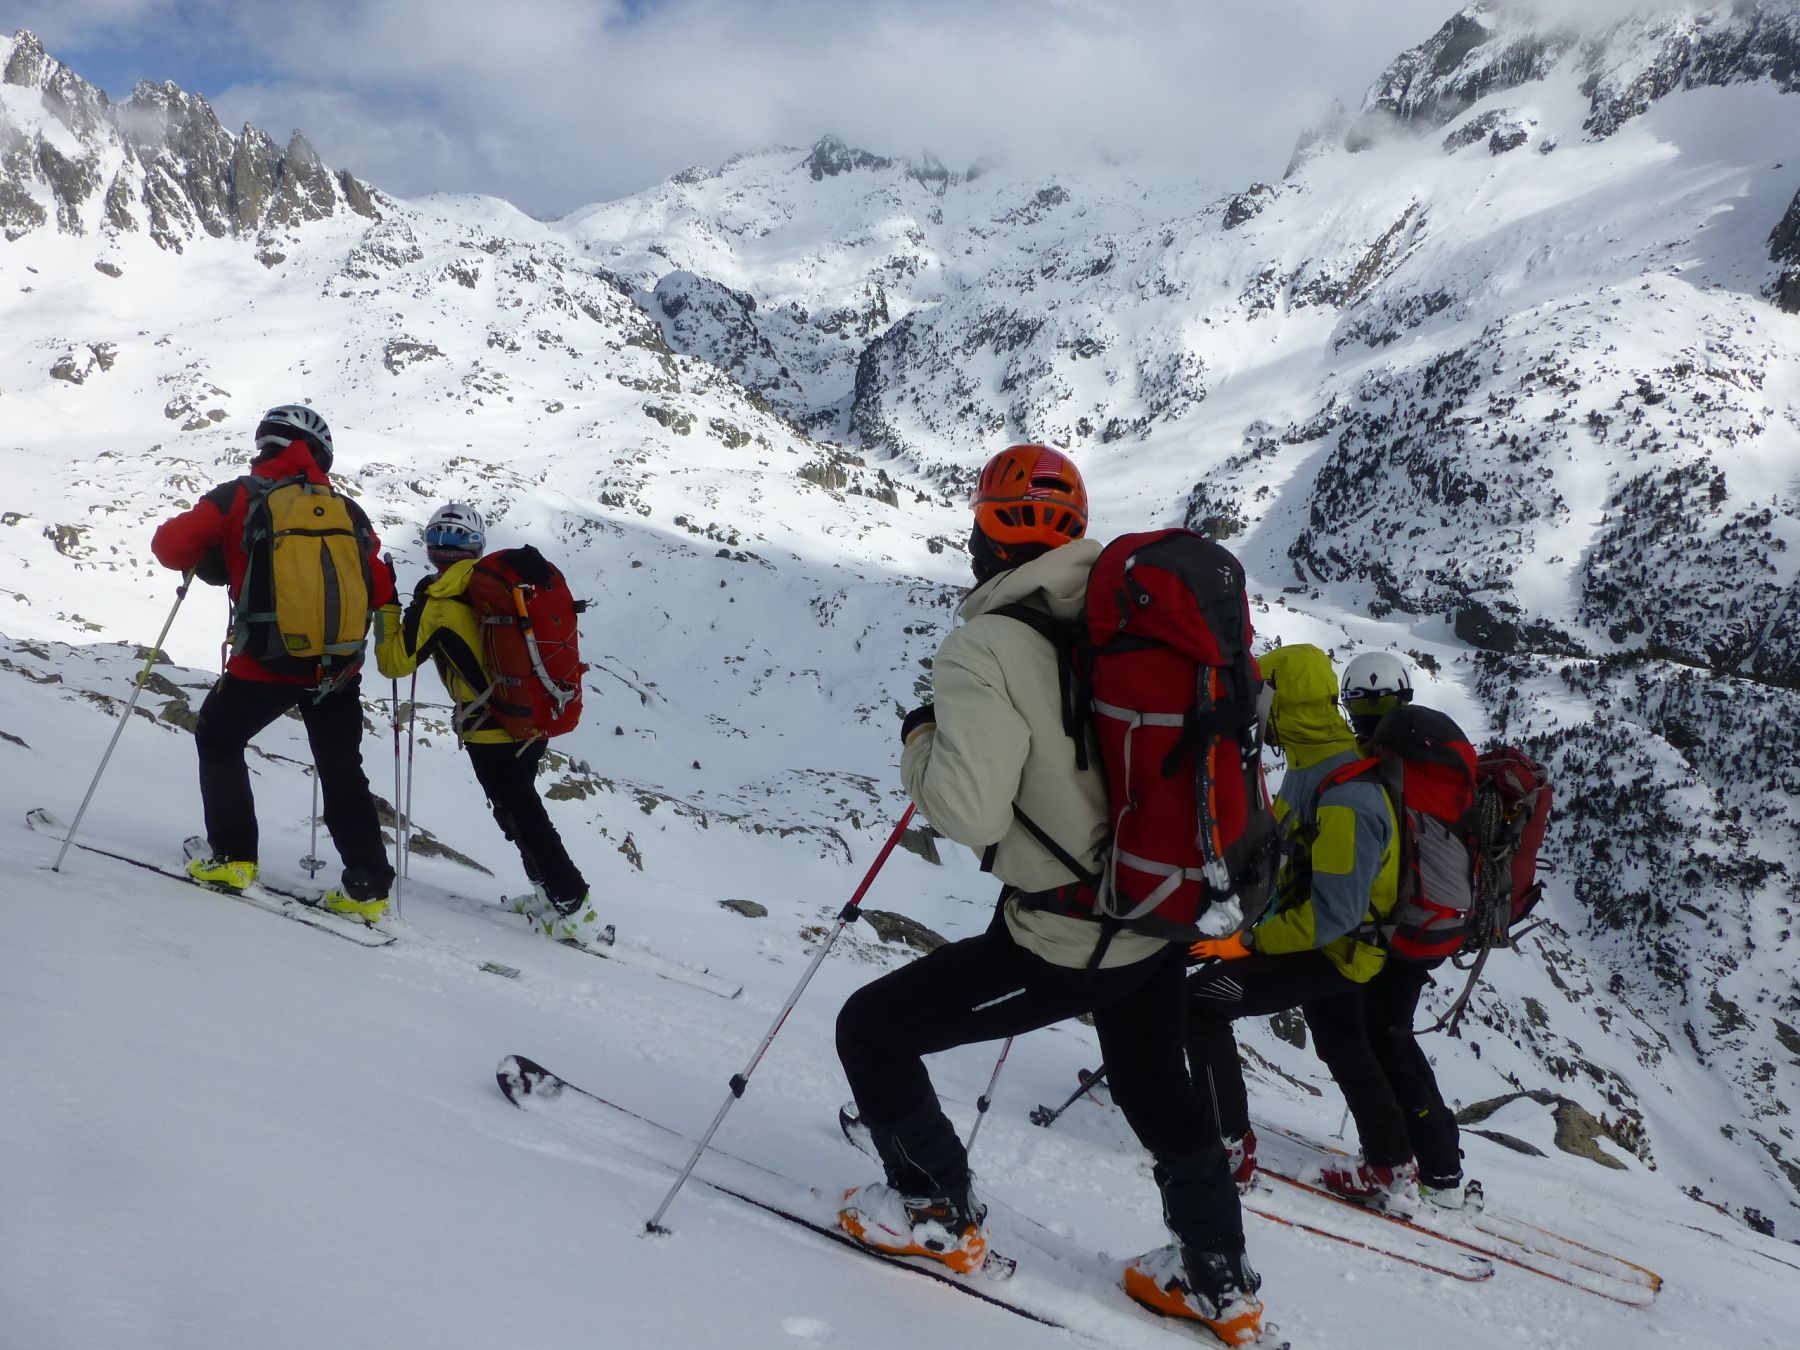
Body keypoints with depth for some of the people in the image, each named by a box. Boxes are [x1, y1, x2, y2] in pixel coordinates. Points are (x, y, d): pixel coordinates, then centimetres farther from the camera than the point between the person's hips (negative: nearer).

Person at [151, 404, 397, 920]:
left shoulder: (239, 498, 0)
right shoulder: (349, 513, 6)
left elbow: (170, 545, -2)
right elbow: (380, 592, 4)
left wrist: (214, 560, 16)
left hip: (265, 663, -2)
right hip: (340, 668, 2)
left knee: (219, 740, 22)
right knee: (343, 774, 15)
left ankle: (232, 858, 13)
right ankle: (368, 887, 10)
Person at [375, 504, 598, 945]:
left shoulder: (436, 602, -11)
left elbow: (394, 662, -6)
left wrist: (387, 608, 2)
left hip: (492, 730, -6)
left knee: (519, 817, 2)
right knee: (524, 806, 22)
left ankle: (574, 908, 1)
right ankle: (552, 891, 25)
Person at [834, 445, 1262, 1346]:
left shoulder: (985, 648, -22)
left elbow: (969, 811, -26)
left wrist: (920, 741, -7)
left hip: (1064, 943, -7)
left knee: (871, 1030, 12)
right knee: (1157, 1090, 31)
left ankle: (939, 1214, 26)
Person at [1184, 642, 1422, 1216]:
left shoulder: (1344, 799, -32)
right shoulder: (1310, 765, -2)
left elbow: (1335, 912, -32)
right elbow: (1288, 852, 13)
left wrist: (1250, 942, -26)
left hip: (1329, 950, -10)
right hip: (1321, 933, 10)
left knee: (1201, 1000, -10)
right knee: (1345, 1047, 24)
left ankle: (1229, 1146, -1)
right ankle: (1391, 1172, 38)